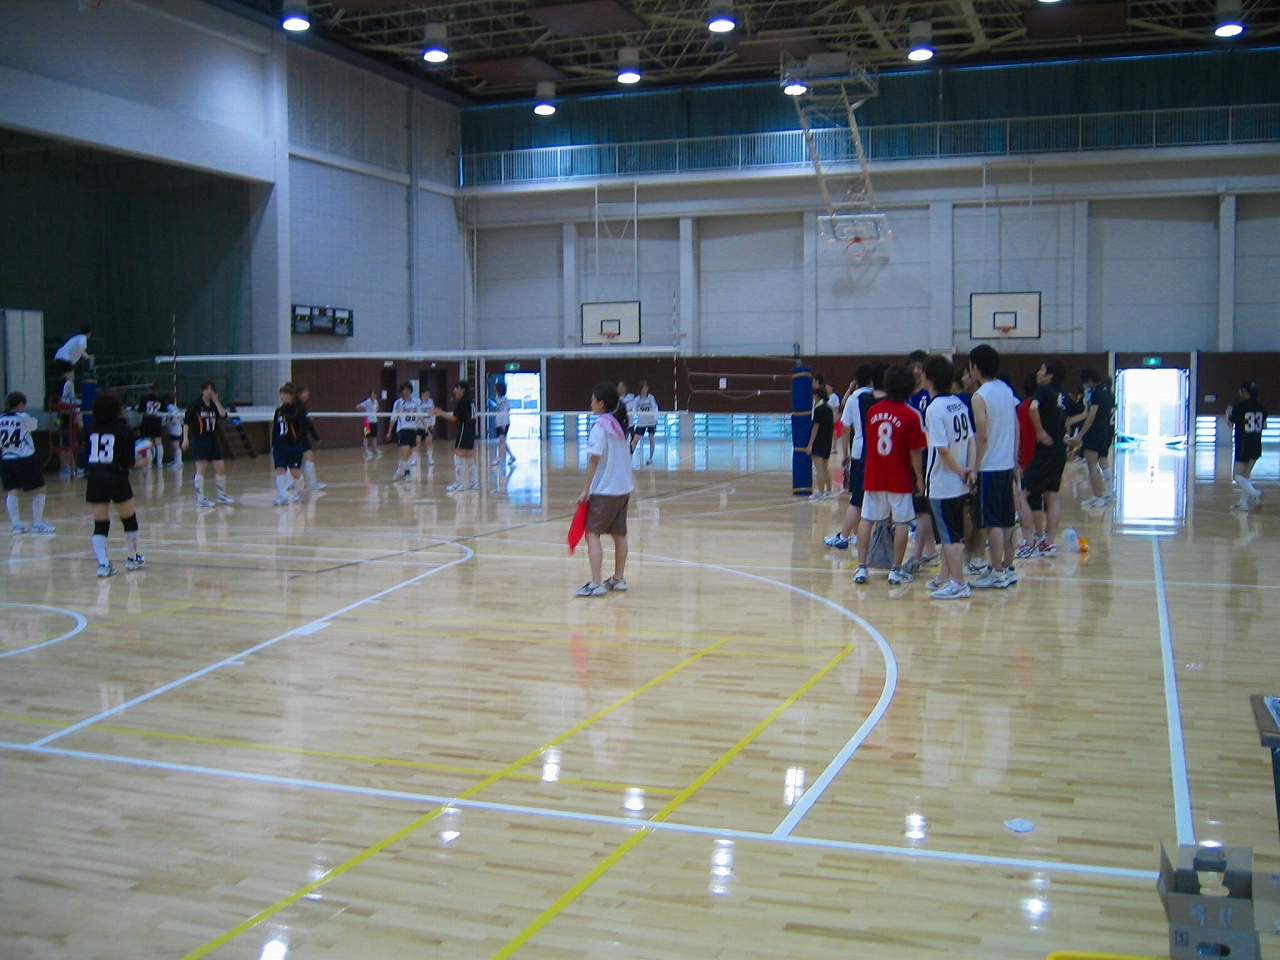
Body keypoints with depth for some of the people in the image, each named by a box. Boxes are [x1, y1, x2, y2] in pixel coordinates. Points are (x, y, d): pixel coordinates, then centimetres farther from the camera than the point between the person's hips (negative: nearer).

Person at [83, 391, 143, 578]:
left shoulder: (92, 430, 4)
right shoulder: (124, 429, -6)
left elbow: (86, 456, 6)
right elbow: (128, 461, -9)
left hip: (95, 481, 3)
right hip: (117, 479, -2)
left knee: (100, 524, 7)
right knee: (129, 519, 17)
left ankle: (102, 563, -5)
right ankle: (133, 558, 29)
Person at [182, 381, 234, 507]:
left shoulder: (215, 405, 8)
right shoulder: (196, 405, -5)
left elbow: (223, 415, -10)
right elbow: (186, 423, -6)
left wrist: (216, 401, -10)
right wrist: (185, 438, -14)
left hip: (213, 440, 5)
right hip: (199, 440, -5)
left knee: (220, 468, 5)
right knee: (201, 469, -7)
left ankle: (222, 495, 19)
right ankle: (200, 498, -2)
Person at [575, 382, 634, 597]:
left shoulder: (600, 426, -13)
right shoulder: (620, 425, 10)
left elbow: (594, 460, -17)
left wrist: (585, 489, -14)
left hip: (604, 490, -8)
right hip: (623, 488, 8)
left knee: (592, 533, -7)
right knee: (619, 534, 14)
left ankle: (596, 584, -13)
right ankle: (618, 579, 22)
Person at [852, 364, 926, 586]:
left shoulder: (873, 410, 0)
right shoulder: (911, 416, -12)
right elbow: (915, 452, -9)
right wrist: (919, 478, -1)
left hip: (873, 476, 3)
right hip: (900, 479, -3)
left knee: (866, 519, 9)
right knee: (901, 522, 7)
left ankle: (861, 567, 9)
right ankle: (896, 570, 9)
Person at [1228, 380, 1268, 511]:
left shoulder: (1239, 407, -13)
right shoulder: (1261, 408, 4)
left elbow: (1230, 423, -5)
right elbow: (1263, 425, 14)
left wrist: (1228, 413, 14)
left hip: (1243, 446, -6)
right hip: (1256, 447, 6)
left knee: (1237, 476, -3)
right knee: (1246, 475, 18)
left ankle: (1255, 492, -26)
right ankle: (1243, 502, 19)